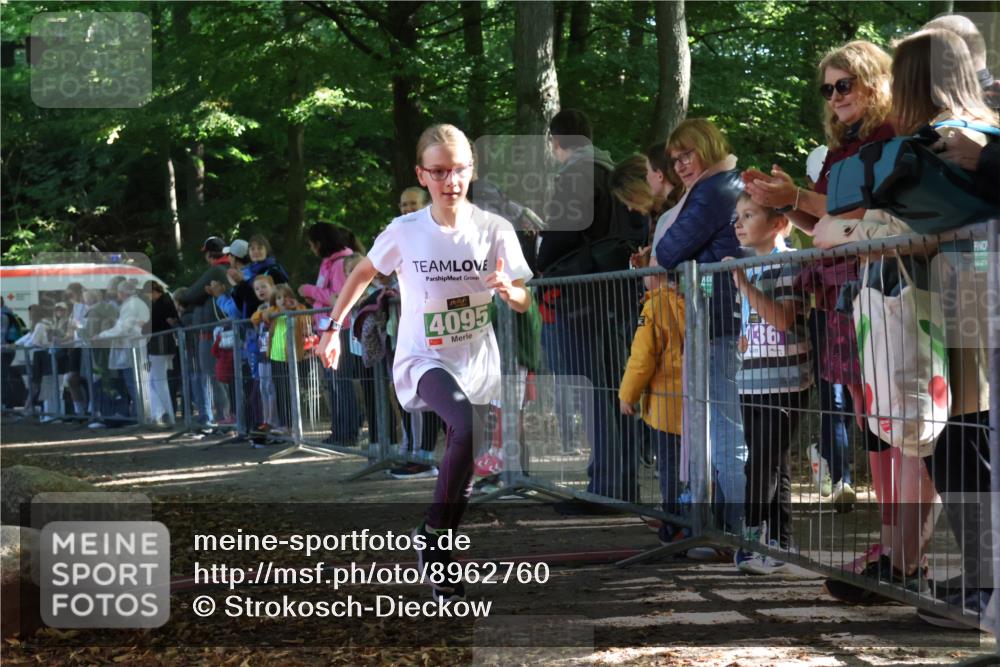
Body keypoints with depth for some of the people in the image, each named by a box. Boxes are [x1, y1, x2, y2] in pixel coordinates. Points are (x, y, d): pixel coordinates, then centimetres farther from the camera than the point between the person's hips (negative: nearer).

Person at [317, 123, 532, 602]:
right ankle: (431, 535, -18)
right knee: (465, 426, -33)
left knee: (462, 472, 12)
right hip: (423, 359, -3)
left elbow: (525, 302, -1)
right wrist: (333, 328, 10)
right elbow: (363, 273, 9)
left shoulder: (494, 230, -8)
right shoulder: (405, 232, -11)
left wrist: (508, 291, -23)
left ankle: (440, 558, 35)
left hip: (477, 362, 4)